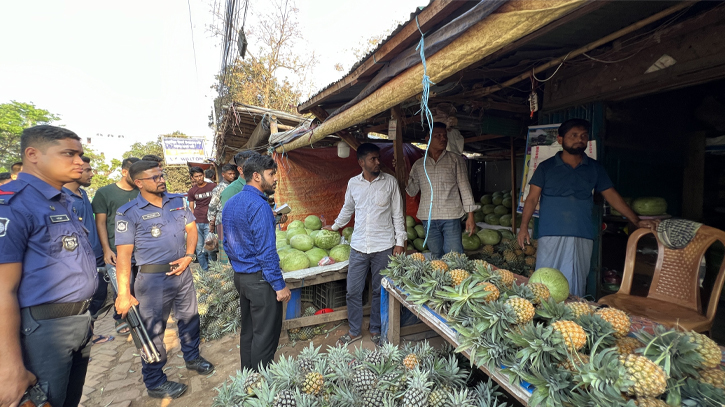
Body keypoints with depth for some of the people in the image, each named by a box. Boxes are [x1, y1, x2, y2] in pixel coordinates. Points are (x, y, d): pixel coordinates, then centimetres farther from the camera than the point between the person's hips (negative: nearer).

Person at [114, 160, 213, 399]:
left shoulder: (178, 201, 3)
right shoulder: (129, 213, -12)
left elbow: (191, 228, 9)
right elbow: (124, 254, -14)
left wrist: (188, 256, -7)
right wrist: (124, 293, -18)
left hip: (183, 272, 5)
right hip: (154, 278, -5)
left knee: (189, 317, 20)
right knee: (153, 330, 9)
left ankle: (192, 357, 43)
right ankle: (155, 383, 28)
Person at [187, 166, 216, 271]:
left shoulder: (213, 187, 3)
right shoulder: (192, 191, 10)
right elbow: (191, 208, 15)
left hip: (209, 223, -3)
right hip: (196, 223, 3)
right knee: (199, 249, 6)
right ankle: (204, 271, 18)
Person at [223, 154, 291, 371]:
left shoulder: (230, 204, 8)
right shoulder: (259, 206, -20)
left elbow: (227, 244, 15)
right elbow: (266, 251, -22)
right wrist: (280, 285, -16)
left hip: (240, 277, 9)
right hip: (260, 279, -9)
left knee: (248, 330, 22)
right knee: (265, 335, 5)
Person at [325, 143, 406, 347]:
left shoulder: (390, 182, -3)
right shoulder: (353, 183, 4)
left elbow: (397, 214, 0)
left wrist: (400, 242, -4)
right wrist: (335, 226, 31)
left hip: (383, 246, -2)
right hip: (358, 246, 2)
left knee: (379, 291, 11)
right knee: (353, 291, 8)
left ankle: (375, 330, 32)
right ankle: (355, 331, 29)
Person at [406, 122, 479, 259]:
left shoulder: (456, 160, 6)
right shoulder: (419, 164, 11)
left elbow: (464, 187, 3)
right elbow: (412, 191, 11)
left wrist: (470, 216, -2)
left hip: (451, 217, -2)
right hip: (428, 218, 2)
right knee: (436, 257, 10)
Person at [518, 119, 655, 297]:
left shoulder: (594, 168, 13)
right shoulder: (546, 167, 5)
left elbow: (612, 196, 14)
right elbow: (532, 198, 1)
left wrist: (637, 221, 5)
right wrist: (523, 227, -8)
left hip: (582, 238, 2)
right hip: (550, 236, -2)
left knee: (575, 286, 4)